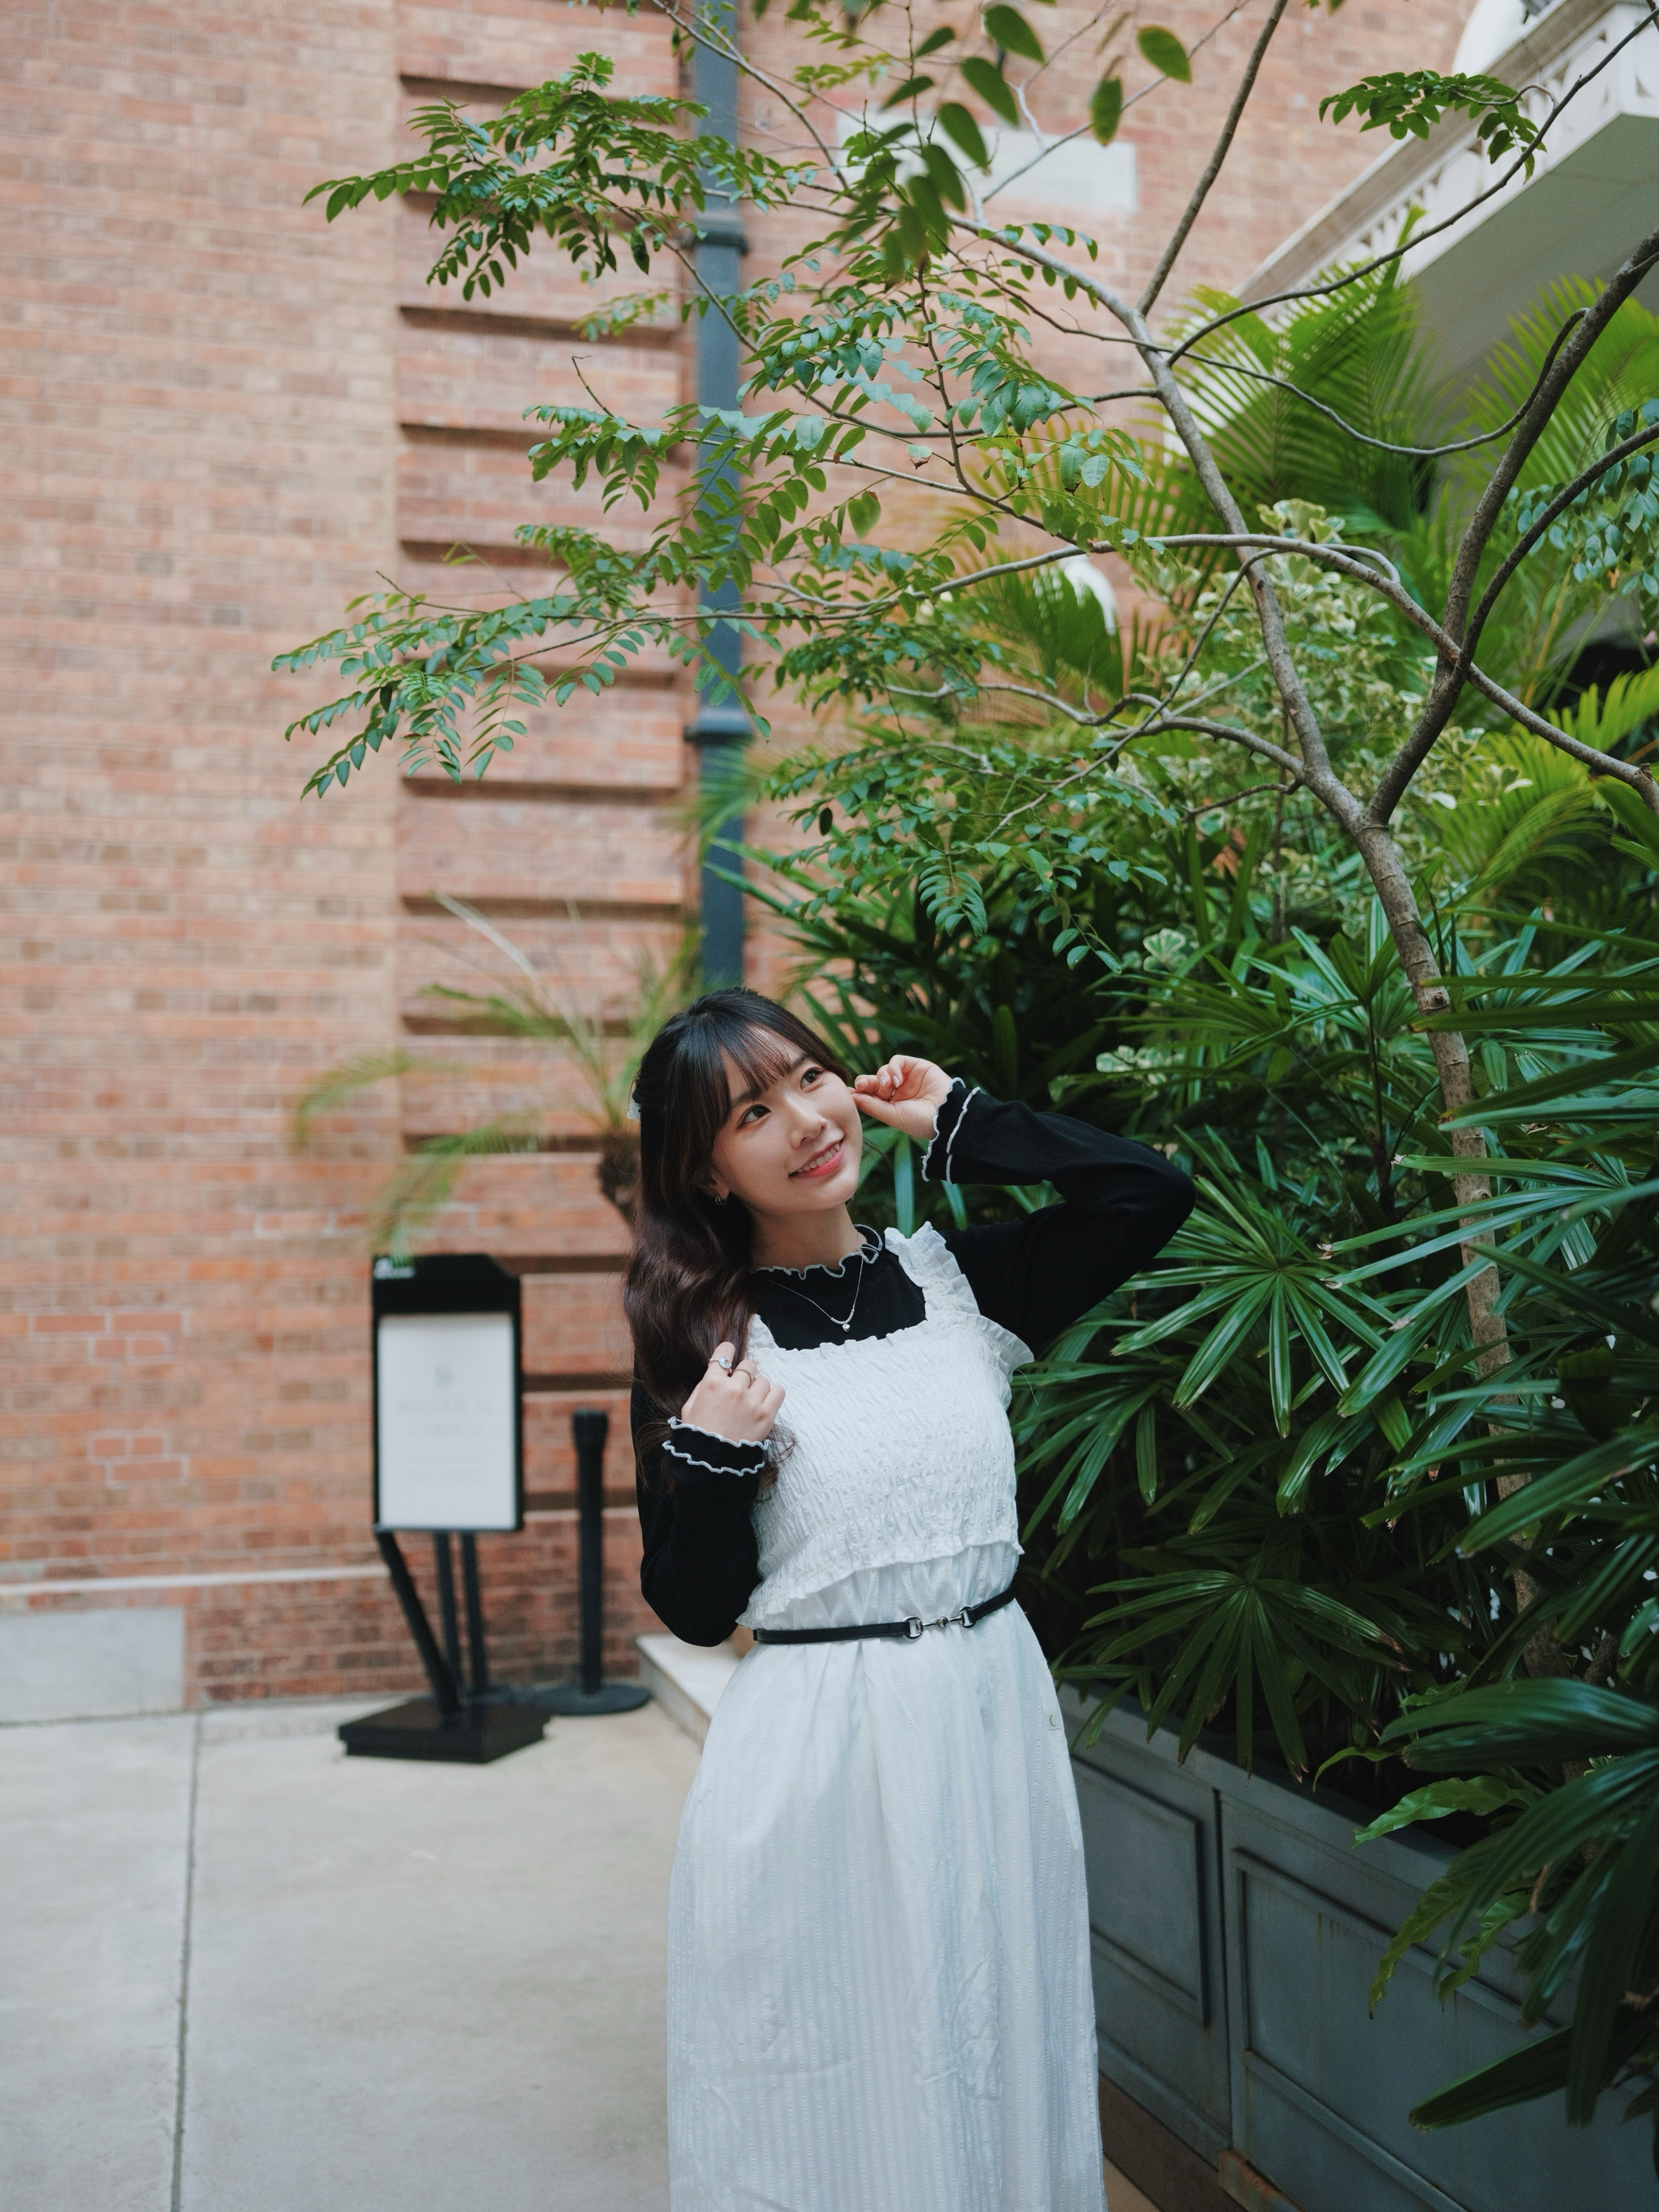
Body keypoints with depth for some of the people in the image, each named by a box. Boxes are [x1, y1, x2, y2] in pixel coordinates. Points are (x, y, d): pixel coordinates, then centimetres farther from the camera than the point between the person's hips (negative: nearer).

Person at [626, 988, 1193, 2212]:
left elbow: (1151, 1193, -4)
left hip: (996, 1720, 3)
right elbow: (696, 1610, -4)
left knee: (1000, 2064, 16)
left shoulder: (955, 1280, 3)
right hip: (814, 1754, -3)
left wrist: (956, 1121, -2)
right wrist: (706, 1457, -21)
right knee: (836, 2094, 10)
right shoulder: (700, 1343, -5)